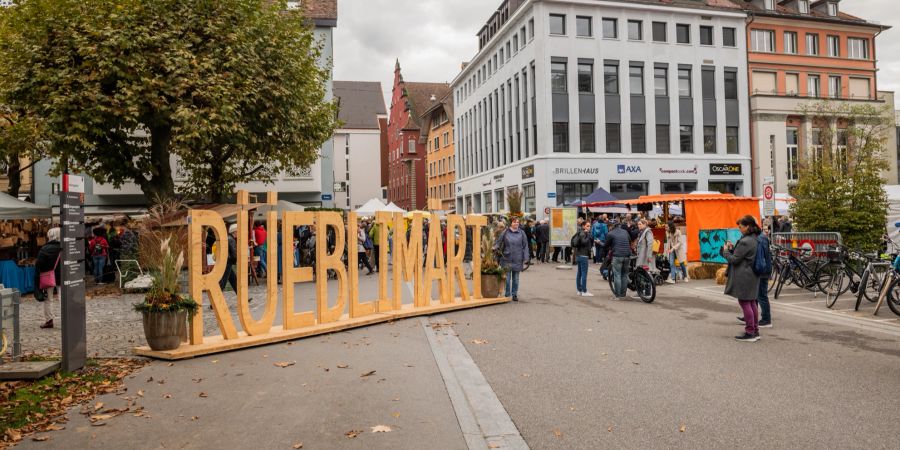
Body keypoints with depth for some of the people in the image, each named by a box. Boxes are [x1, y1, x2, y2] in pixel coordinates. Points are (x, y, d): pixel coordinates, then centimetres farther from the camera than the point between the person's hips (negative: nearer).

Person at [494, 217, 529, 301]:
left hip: (517, 260, 1)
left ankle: (514, 294, 20)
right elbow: (498, 241, 4)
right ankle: (507, 294, 14)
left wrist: (525, 259, -2)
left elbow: (525, 246, 3)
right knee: (507, 278, 3)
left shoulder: (521, 233, 3)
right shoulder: (505, 232, 1)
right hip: (507, 259, -1)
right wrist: (495, 247, -18)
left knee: (516, 278, 10)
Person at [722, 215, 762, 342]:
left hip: (744, 277, -10)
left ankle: (750, 333, 1)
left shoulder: (745, 242, -20)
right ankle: (755, 331, 22)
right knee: (751, 302, 15)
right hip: (752, 276, 10)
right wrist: (733, 248, 8)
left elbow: (734, 259, -15)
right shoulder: (755, 239, 11)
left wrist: (726, 251, 0)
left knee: (744, 303, -3)